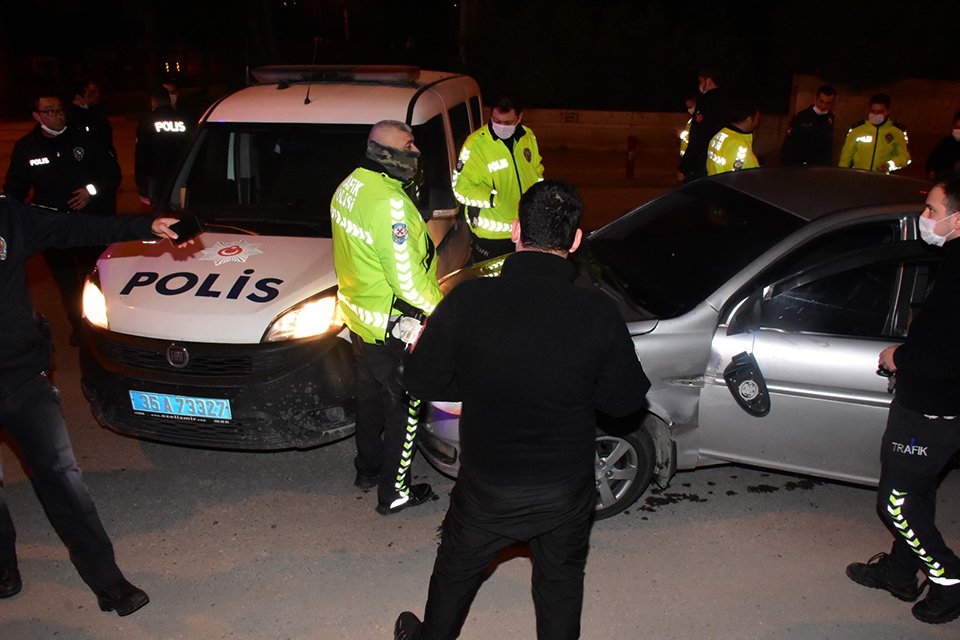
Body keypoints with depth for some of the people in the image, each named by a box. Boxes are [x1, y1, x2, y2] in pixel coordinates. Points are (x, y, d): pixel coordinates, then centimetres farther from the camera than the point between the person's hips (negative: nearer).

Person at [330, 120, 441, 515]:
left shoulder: (349, 186, 1)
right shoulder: (389, 203, -29)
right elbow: (406, 278, -27)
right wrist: (441, 310, -15)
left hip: (359, 316, 9)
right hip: (392, 327, -9)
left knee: (370, 393, 24)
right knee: (403, 406, 7)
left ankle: (368, 468, 43)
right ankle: (394, 493, 20)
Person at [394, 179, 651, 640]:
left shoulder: (467, 302, -21)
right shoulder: (599, 315, -19)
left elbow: (421, 382, -9)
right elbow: (625, 400, -7)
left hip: (486, 489, 0)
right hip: (567, 492, 0)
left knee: (456, 572, 28)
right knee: (561, 580, 27)